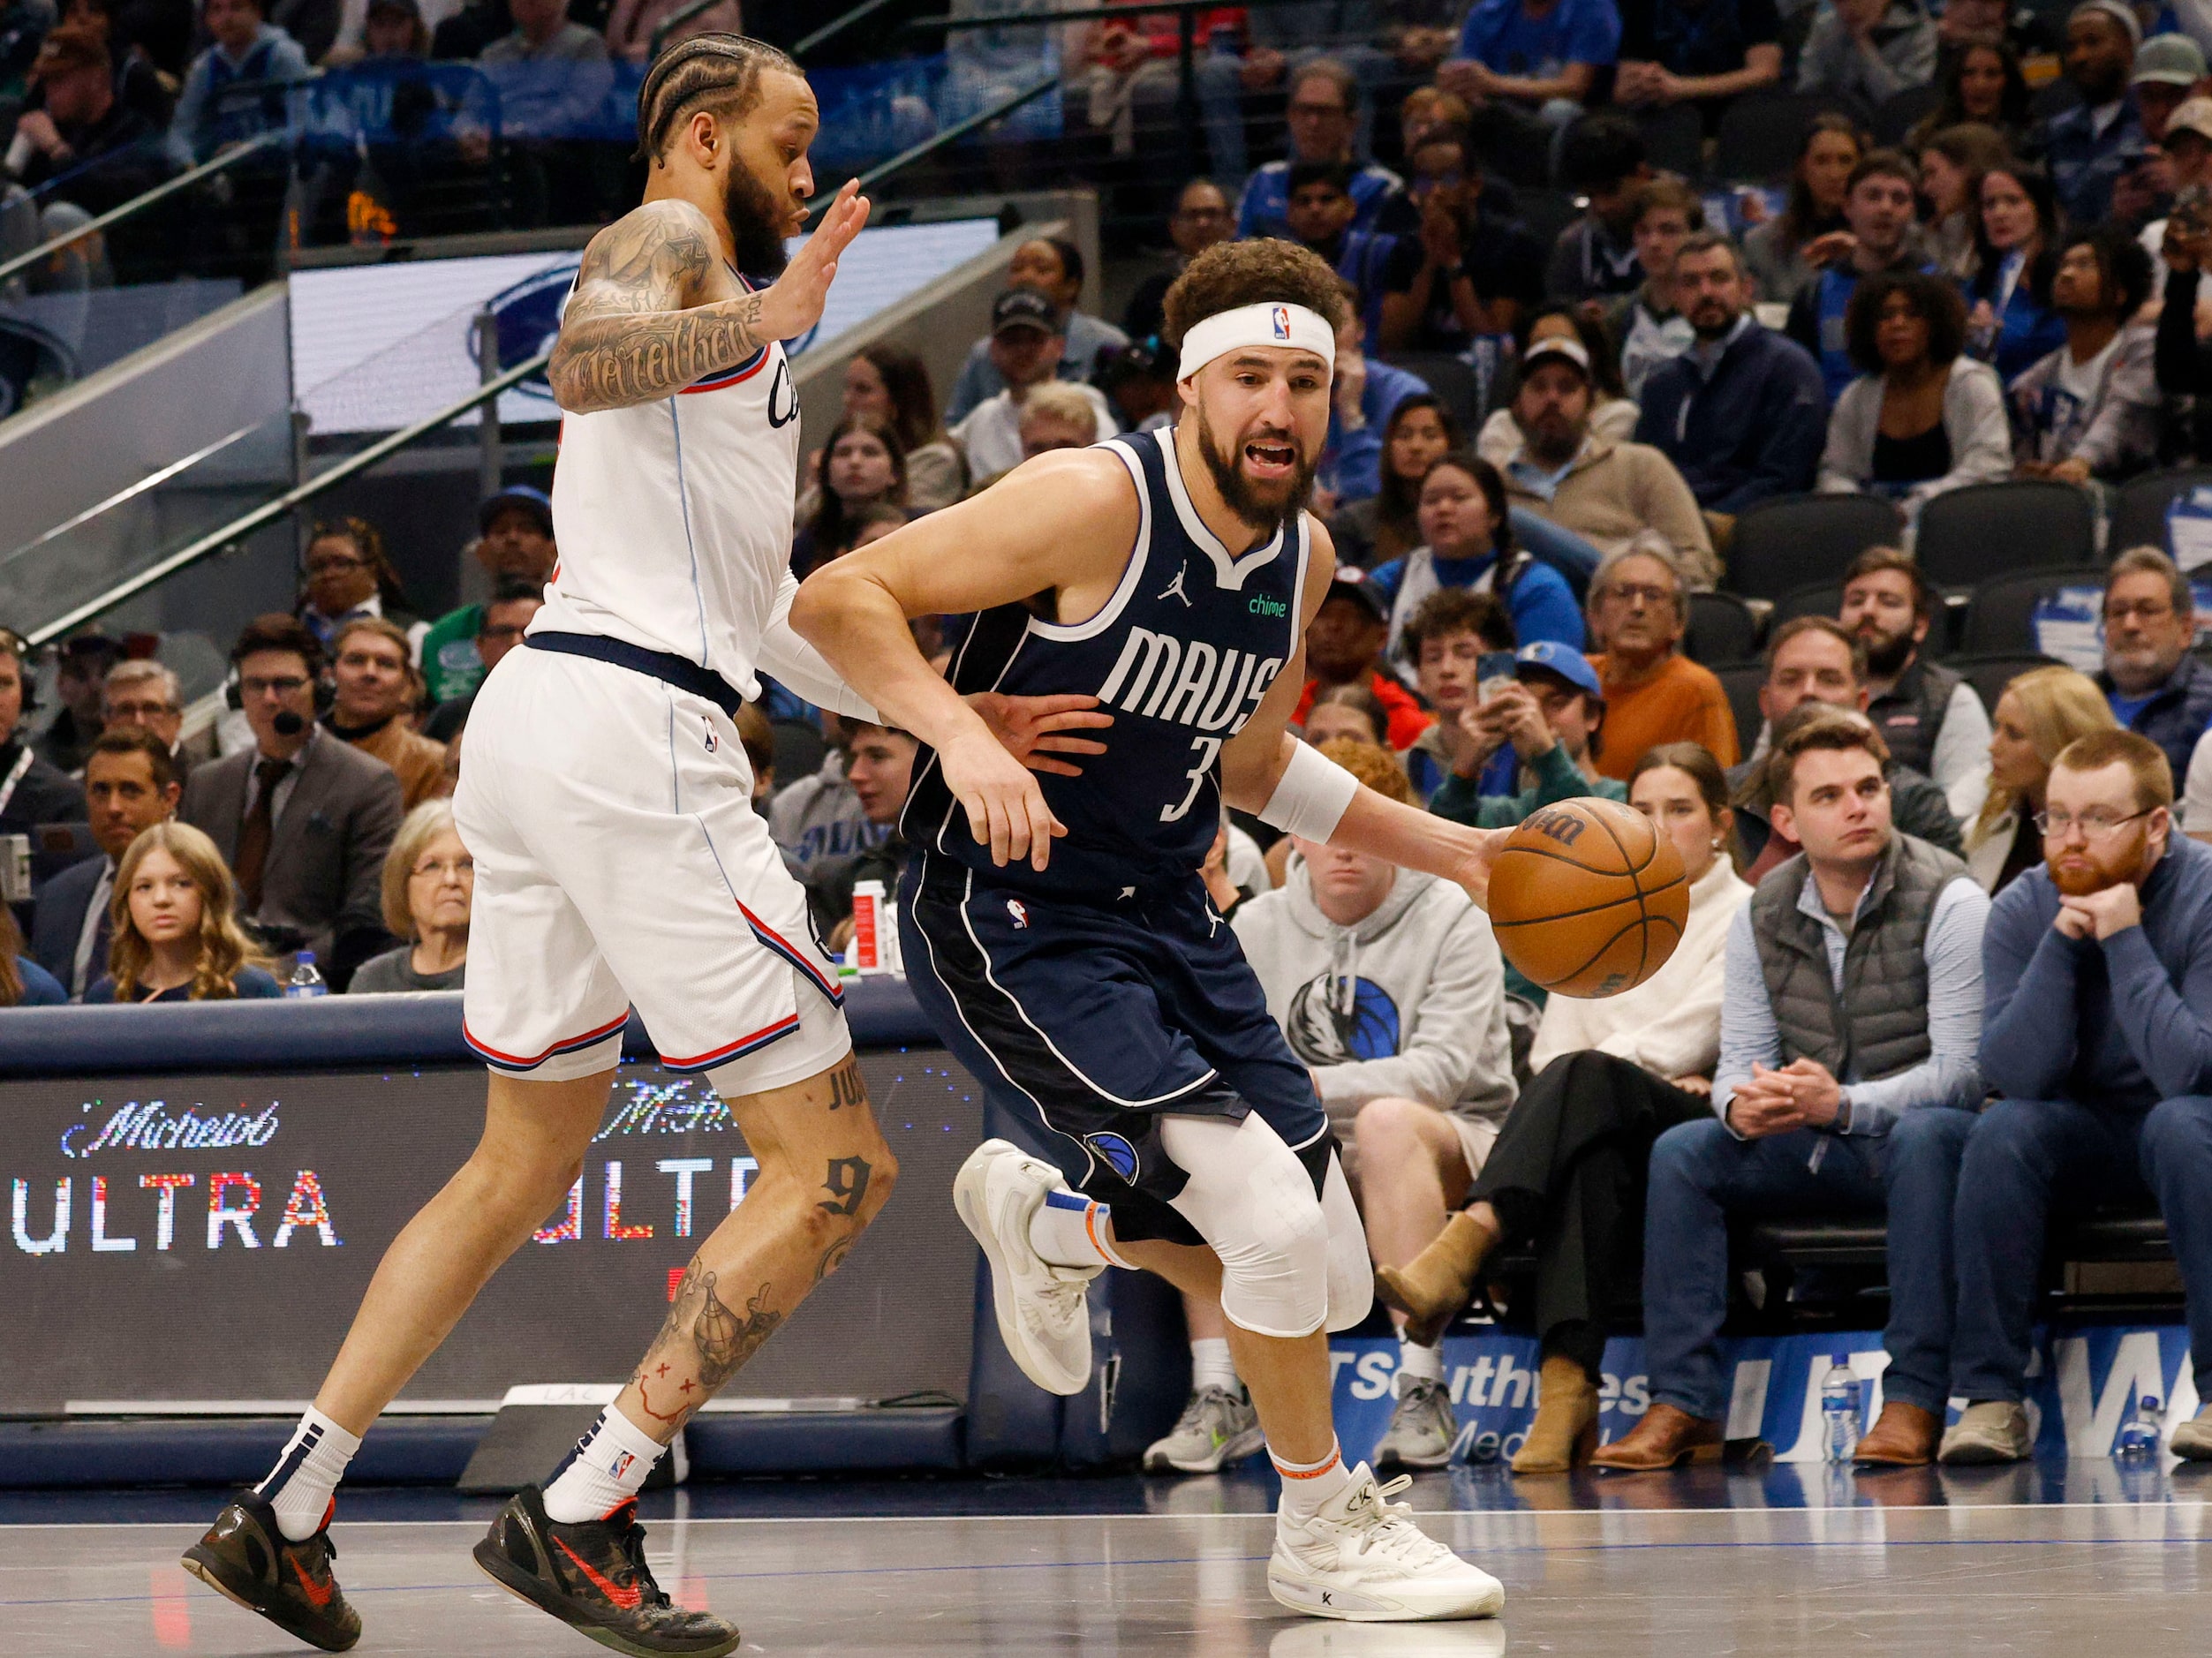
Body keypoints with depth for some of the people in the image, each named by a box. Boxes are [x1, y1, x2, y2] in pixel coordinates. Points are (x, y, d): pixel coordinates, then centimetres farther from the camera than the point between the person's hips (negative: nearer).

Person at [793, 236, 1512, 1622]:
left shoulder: (1304, 556, 5)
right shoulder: (1096, 502, -19)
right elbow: (839, 596, -21)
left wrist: (1439, 848, 16)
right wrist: (960, 735, -34)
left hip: (1164, 915, 8)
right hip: (1007, 918, -8)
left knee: (1330, 1285, 6)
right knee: (1275, 1218, -21)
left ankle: (1050, 1219, 33)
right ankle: (1325, 1529, 2)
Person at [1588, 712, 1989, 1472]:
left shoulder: (1949, 902, -13)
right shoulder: (1762, 917, 3)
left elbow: (1962, 1068, -19)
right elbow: (1741, 1059, 3)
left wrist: (1843, 1104, -35)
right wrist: (1742, 1106, -24)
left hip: (1919, 1133, -5)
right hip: (1812, 1152, 5)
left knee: (1924, 1136, -39)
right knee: (1681, 1149, -17)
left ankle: (1914, 1400, -37)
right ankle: (1685, 1404, -20)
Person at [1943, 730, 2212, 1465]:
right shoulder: (2024, 908, -7)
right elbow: (2016, 1077, -18)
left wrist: (2123, 939, -30)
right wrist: (2061, 943, -26)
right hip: (2083, 1131, 3)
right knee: (2001, 1131, -27)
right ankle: (1990, 1394, -24)